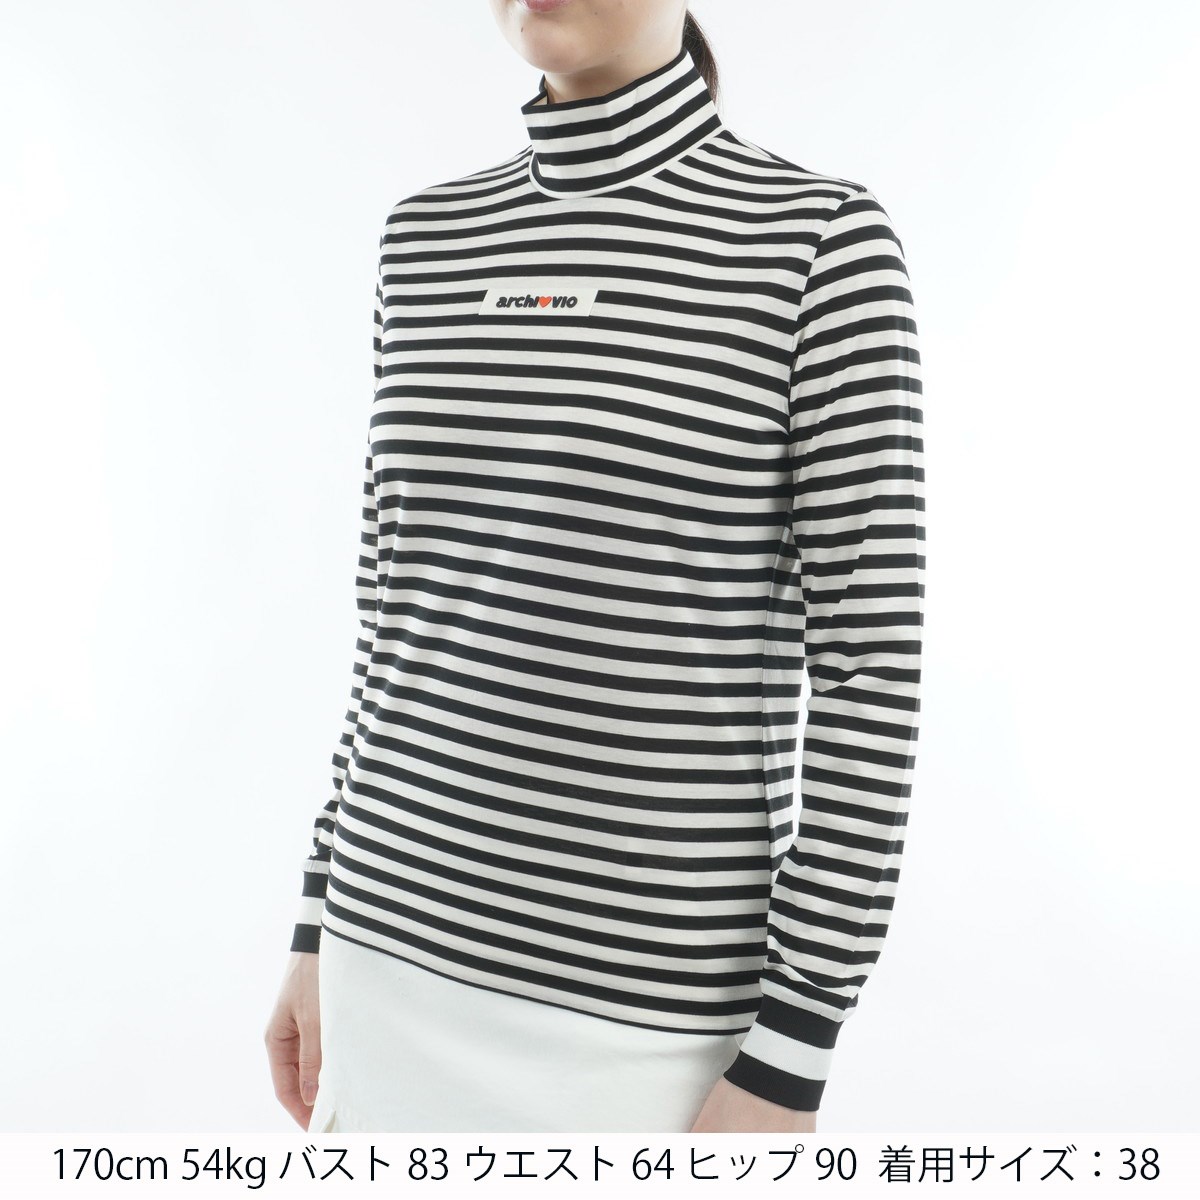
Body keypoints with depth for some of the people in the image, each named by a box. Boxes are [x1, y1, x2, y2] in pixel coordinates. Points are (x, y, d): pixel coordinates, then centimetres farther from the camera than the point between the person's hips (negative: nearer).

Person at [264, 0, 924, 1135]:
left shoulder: (820, 239, -9)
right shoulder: (429, 237, 7)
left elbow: (871, 666, -11)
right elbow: (403, 616, 12)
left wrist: (788, 1064, -13)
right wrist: (324, 927, 13)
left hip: (648, 1005, -5)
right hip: (406, 946, 6)